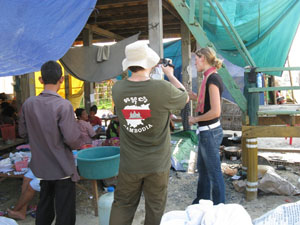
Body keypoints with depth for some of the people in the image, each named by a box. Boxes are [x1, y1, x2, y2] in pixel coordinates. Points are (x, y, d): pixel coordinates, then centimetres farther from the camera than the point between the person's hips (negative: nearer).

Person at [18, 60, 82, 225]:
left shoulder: (28, 104, -3)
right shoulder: (63, 105, -19)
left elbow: (23, 133, 7)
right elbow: (72, 139, -22)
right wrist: (76, 145, -1)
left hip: (41, 167, 6)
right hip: (62, 168, -5)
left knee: (43, 210, 21)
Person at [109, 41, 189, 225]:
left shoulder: (118, 89, -10)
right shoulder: (164, 88, -19)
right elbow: (185, 97, 3)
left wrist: (148, 73, 21)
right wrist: (170, 75, 16)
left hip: (129, 164, 3)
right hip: (157, 164, -2)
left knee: (122, 206, 18)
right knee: (155, 208, 16)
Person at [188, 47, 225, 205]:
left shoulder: (212, 79, -19)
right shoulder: (210, 78, 10)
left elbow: (215, 111, -25)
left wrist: (195, 119, -13)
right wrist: (195, 97, 7)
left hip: (210, 132, -10)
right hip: (206, 131, 10)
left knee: (214, 172, 4)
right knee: (202, 168, 22)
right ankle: (202, 201, 38)